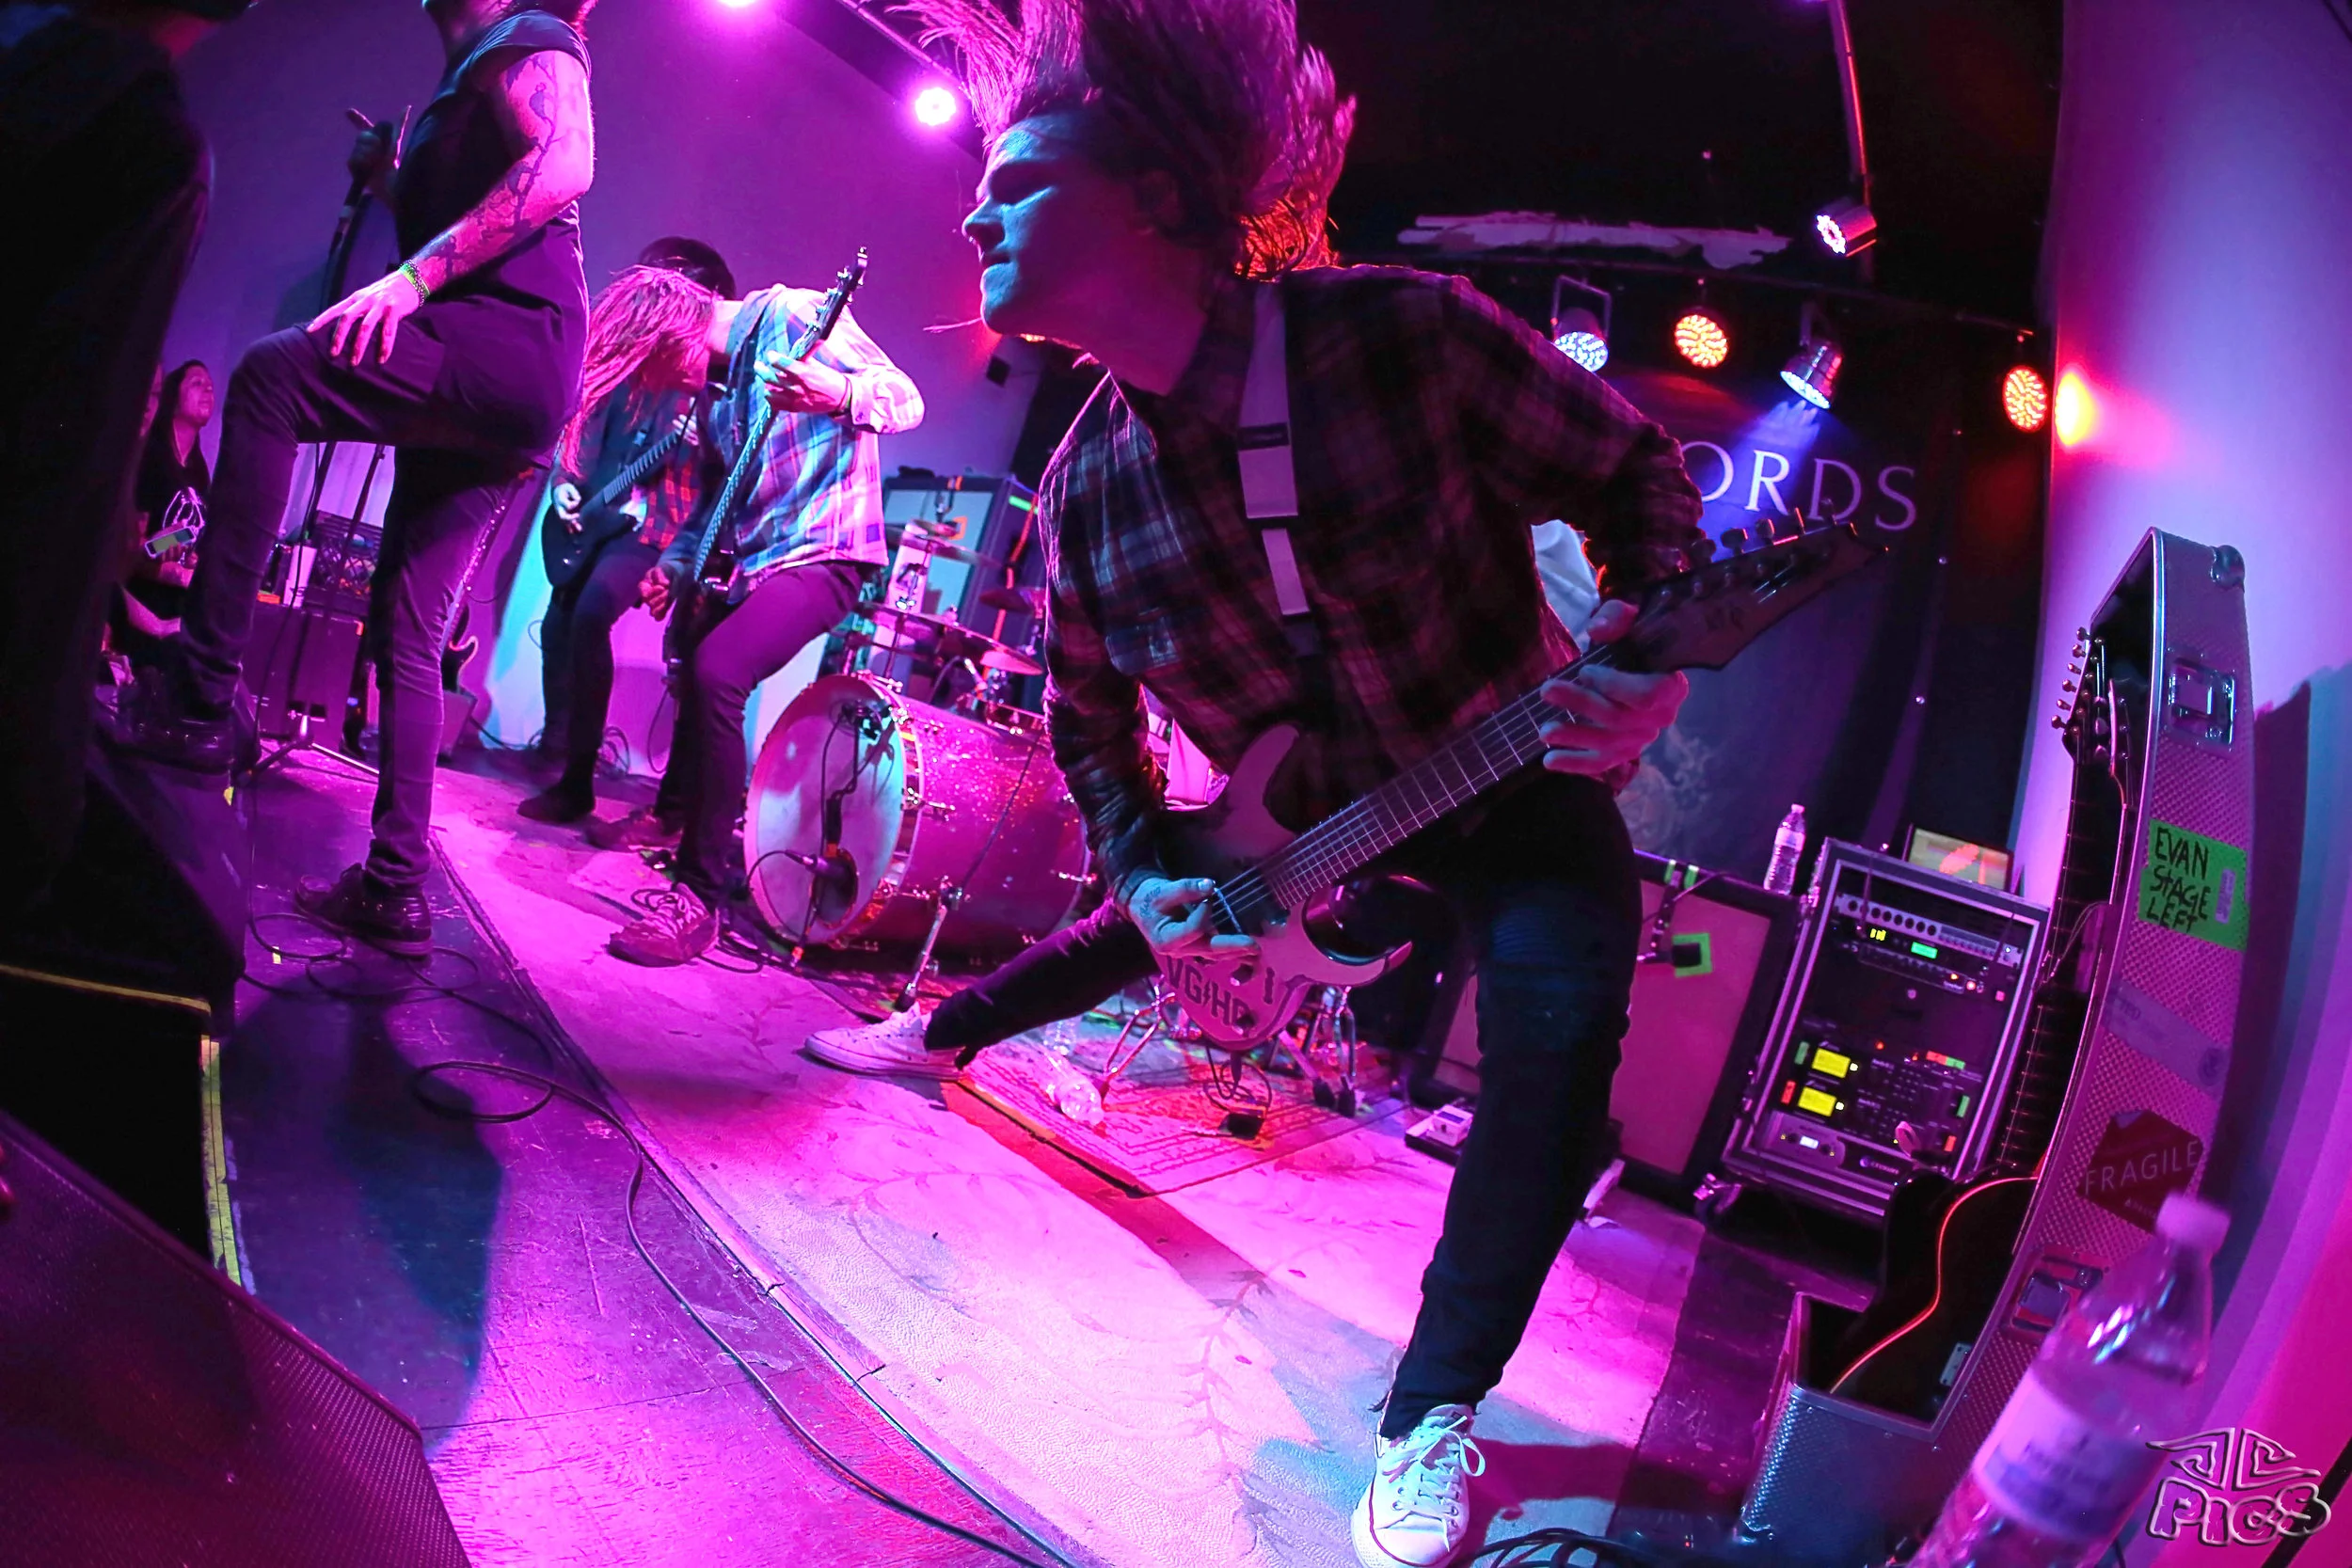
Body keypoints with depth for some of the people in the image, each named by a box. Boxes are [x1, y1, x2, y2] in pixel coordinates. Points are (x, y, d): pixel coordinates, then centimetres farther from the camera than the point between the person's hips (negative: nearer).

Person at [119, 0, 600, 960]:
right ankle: (394, 891, 8)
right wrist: (391, 184, 27)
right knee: (406, 635, 7)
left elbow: (562, 167, -17)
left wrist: (413, 277, -22)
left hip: (515, 345, -10)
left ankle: (202, 697, -26)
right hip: (498, 409, 10)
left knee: (272, 374, -25)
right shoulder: (472, 81, 33)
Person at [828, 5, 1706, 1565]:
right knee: (1141, 919, 12)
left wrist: (1649, 652, -28)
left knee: (1560, 1030, -24)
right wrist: (1145, 876, -6)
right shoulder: (1088, 484, -11)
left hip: (1518, 791, -4)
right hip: (1298, 820, 4)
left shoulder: (1405, 333, -26)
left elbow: (1632, 466, -12)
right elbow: (1086, 710, 6)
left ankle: (1434, 1413, -9)